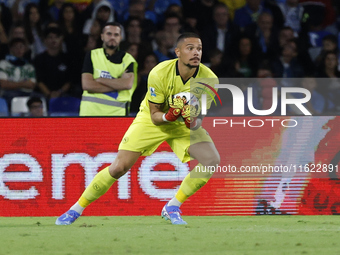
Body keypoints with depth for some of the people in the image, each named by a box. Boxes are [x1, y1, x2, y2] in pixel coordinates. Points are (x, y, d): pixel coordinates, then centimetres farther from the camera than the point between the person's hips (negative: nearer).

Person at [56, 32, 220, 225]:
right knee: (120, 166, -15)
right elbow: (154, 116, -17)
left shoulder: (209, 79, -22)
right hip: (154, 120, -2)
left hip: (185, 124, 2)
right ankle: (76, 210, 4)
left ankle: (172, 208, -5)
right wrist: (168, 116, -39)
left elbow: (198, 121, -13)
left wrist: (193, 122, -37)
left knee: (212, 160, -22)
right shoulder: (159, 73, -27)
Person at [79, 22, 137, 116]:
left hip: (117, 112, 0)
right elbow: (86, 85, -4)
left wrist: (100, 80, -7)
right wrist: (117, 85, -6)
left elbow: (128, 84, -9)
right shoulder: (91, 55, 9)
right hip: (90, 111, 0)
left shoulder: (127, 59, 9)